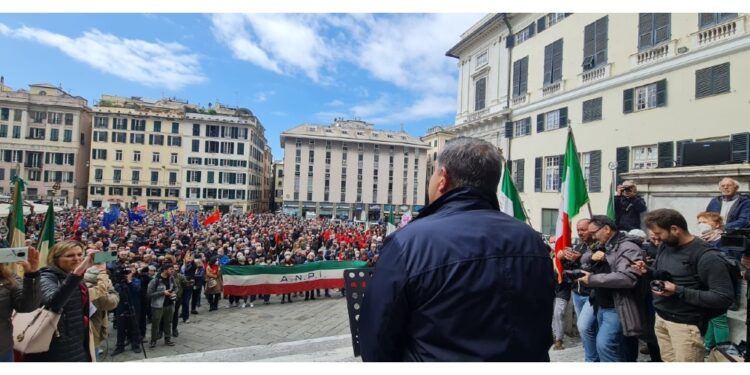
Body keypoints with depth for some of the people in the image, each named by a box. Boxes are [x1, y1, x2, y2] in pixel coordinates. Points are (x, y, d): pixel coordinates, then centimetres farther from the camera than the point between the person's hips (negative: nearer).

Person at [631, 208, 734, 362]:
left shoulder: (706, 255, -17)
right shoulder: (665, 246, 5)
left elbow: (724, 297, -20)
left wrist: (679, 291, -23)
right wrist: (648, 271, -2)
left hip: (686, 324, -6)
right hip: (661, 318, 6)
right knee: (668, 361, 12)